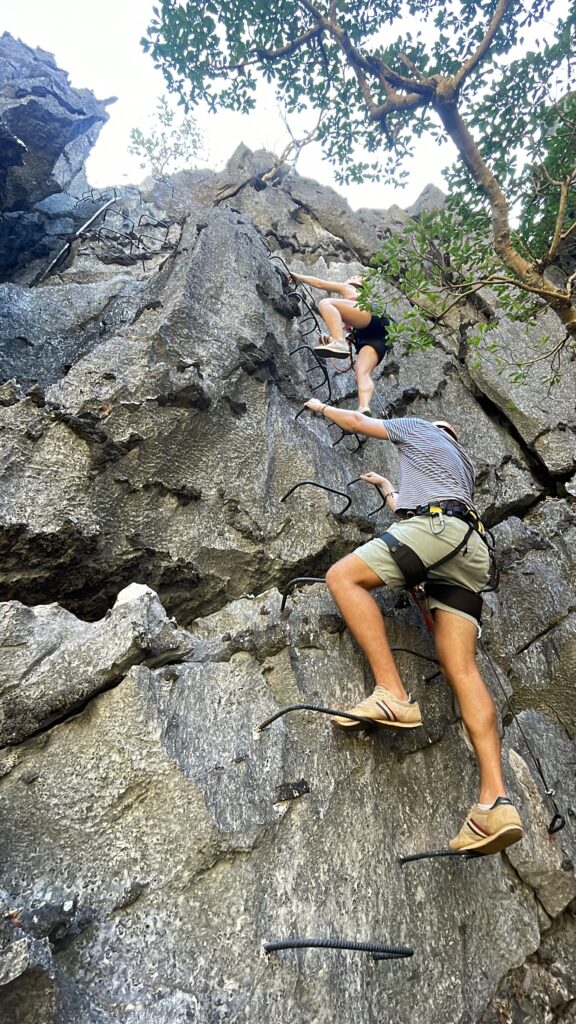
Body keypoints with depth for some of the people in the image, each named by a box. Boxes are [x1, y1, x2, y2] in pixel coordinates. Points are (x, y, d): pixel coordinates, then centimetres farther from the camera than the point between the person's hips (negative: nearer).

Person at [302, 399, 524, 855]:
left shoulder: (421, 429, 24)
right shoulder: (463, 467, 42)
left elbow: (357, 421, 28)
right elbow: (408, 510, 47)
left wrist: (322, 407, 47)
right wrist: (387, 487, 65)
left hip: (440, 525, -7)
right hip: (472, 553, 8)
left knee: (342, 576, -14)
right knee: (461, 668, -7)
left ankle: (393, 695, -28)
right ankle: (497, 800, -19)